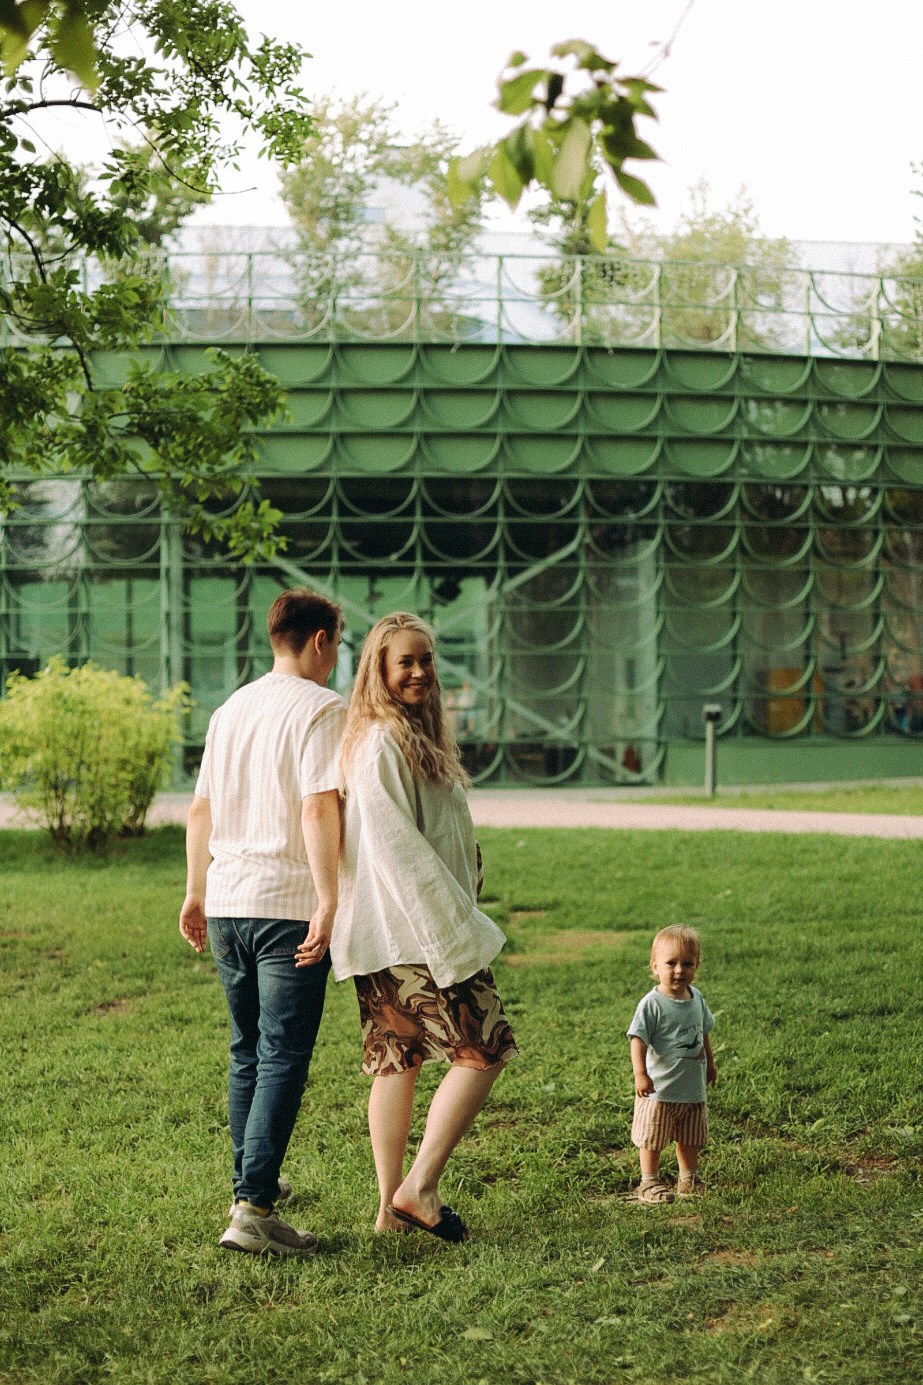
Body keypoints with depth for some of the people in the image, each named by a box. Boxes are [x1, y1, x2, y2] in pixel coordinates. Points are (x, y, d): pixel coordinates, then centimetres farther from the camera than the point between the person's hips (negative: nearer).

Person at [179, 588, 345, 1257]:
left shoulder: (232, 708, 14)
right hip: (287, 905, -7)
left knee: (248, 1052, 19)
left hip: (227, 903, 7)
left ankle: (254, 1182, 30)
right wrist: (330, 901, -20)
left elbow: (201, 810, 18)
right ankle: (254, 1209, -11)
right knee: (284, 1059, -5)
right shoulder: (322, 708, -8)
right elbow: (318, 808, -19)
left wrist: (195, 894, 26)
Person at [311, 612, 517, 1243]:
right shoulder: (380, 742, -15)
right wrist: (454, 926, -20)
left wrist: (459, 917, 18)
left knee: (397, 1061, 9)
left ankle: (391, 1205, 13)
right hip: (411, 930, -10)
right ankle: (419, 1187, -7)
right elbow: (394, 844, -20)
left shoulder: (415, 735, 17)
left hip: (408, 928, 10)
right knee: (483, 1051, -8)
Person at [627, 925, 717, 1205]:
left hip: (693, 1085, 6)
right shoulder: (652, 1003, -18)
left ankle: (689, 1177, 33)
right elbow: (639, 1039, -21)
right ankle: (649, 1182, 17)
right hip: (660, 1087, -6)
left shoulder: (696, 997, 3)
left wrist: (710, 1062, 24)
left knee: (690, 1138, 19)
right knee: (652, 1139, 5)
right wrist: (640, 1074, -28)